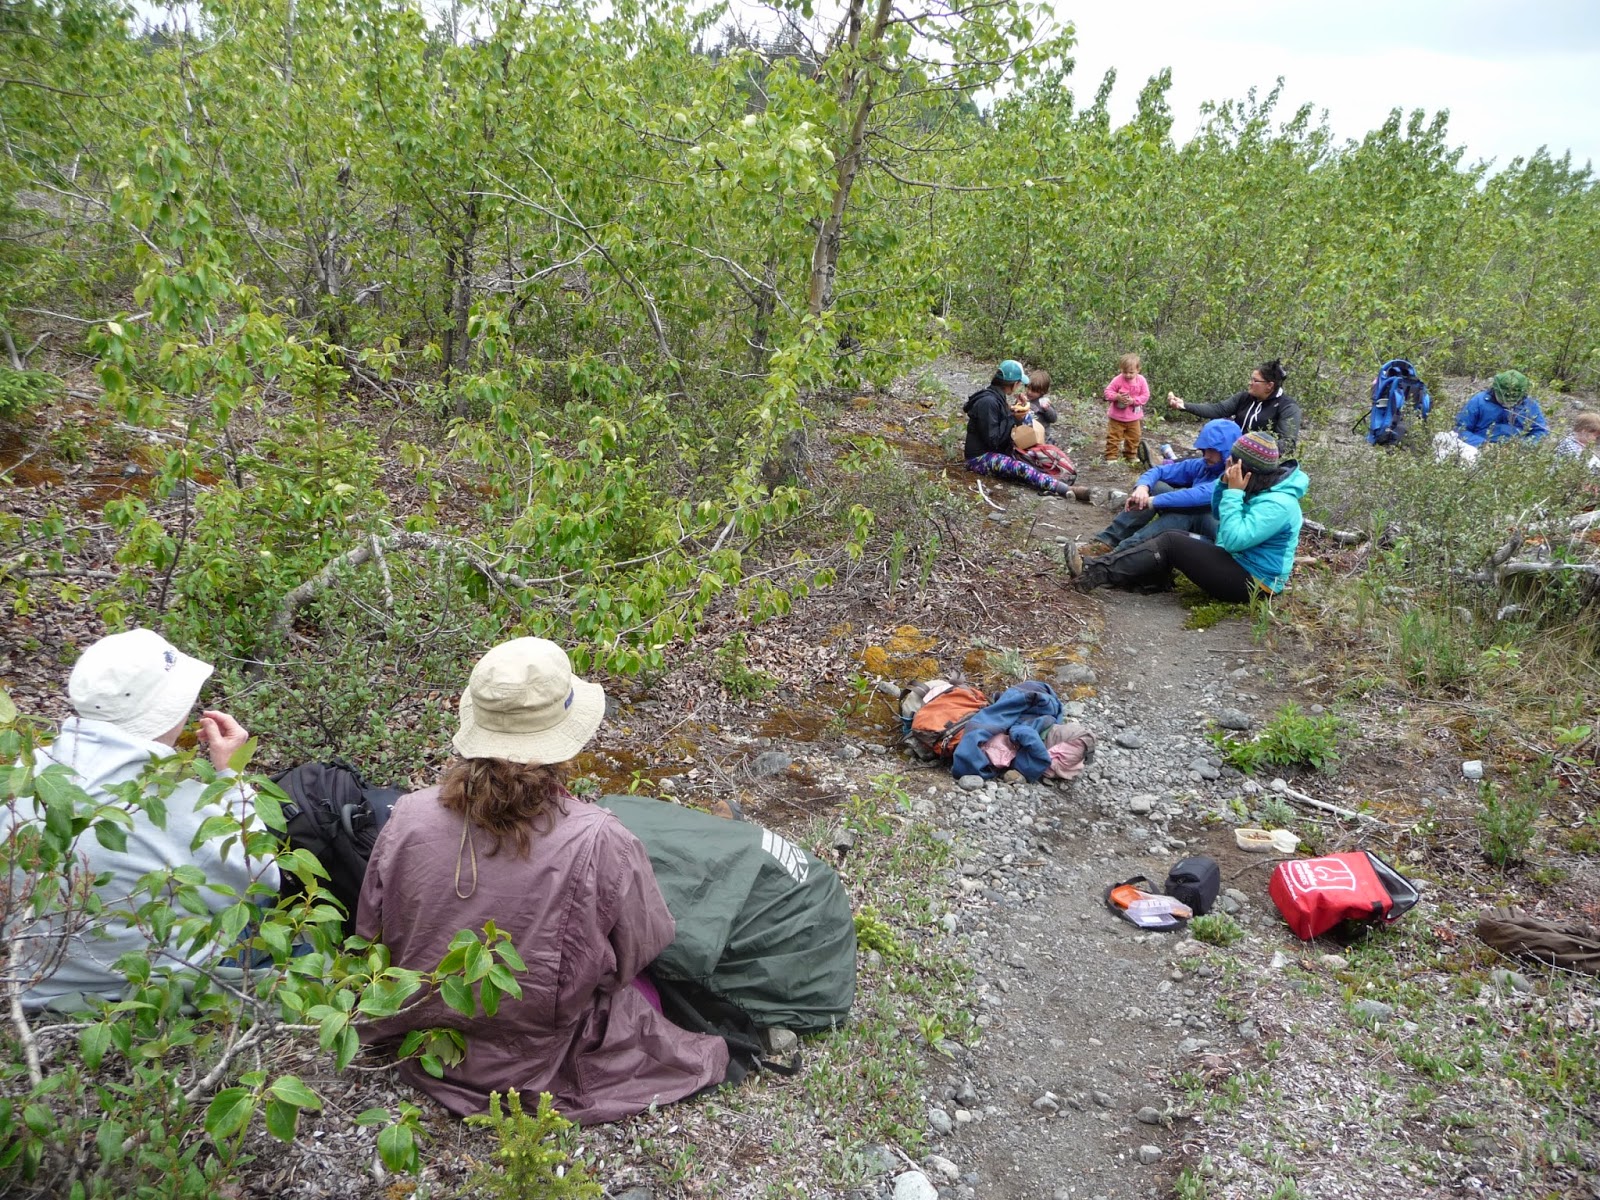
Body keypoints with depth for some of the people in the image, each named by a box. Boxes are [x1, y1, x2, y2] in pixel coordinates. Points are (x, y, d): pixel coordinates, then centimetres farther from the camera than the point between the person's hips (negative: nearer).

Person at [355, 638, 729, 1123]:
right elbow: (642, 947, -11)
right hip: (547, 1062, -5)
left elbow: (371, 936, -2)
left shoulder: (407, 819, -20)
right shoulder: (599, 844, -30)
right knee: (643, 983, 24)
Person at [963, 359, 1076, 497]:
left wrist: (1012, 412, 1)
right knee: (1021, 468, -31)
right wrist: (1011, 418, -14)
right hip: (981, 458, -11)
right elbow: (993, 440, -23)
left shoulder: (997, 397, 9)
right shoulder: (988, 402, -21)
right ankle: (1062, 489, -45)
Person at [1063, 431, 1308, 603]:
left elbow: (1233, 539, -31)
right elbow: (1219, 515, 15)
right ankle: (1099, 570, -9)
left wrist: (1234, 492, -24)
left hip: (1250, 582, -10)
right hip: (1238, 562, 10)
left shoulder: (1279, 503, -24)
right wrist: (1226, 485, -3)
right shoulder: (1264, 485, 6)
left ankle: (1094, 575, -20)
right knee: (1174, 536, 2)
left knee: (1172, 542, -18)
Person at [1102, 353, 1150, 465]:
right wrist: (1117, 397, -29)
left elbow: (1145, 396, -7)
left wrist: (1133, 400, -22)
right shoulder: (1118, 380, -16)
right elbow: (1108, 391, -11)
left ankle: (1131, 455, 30)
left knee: (1134, 437, 14)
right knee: (1113, 436, 1)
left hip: (1134, 417, 2)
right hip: (1117, 416, -2)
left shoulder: (1141, 380, -10)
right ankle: (1111, 456, 9)